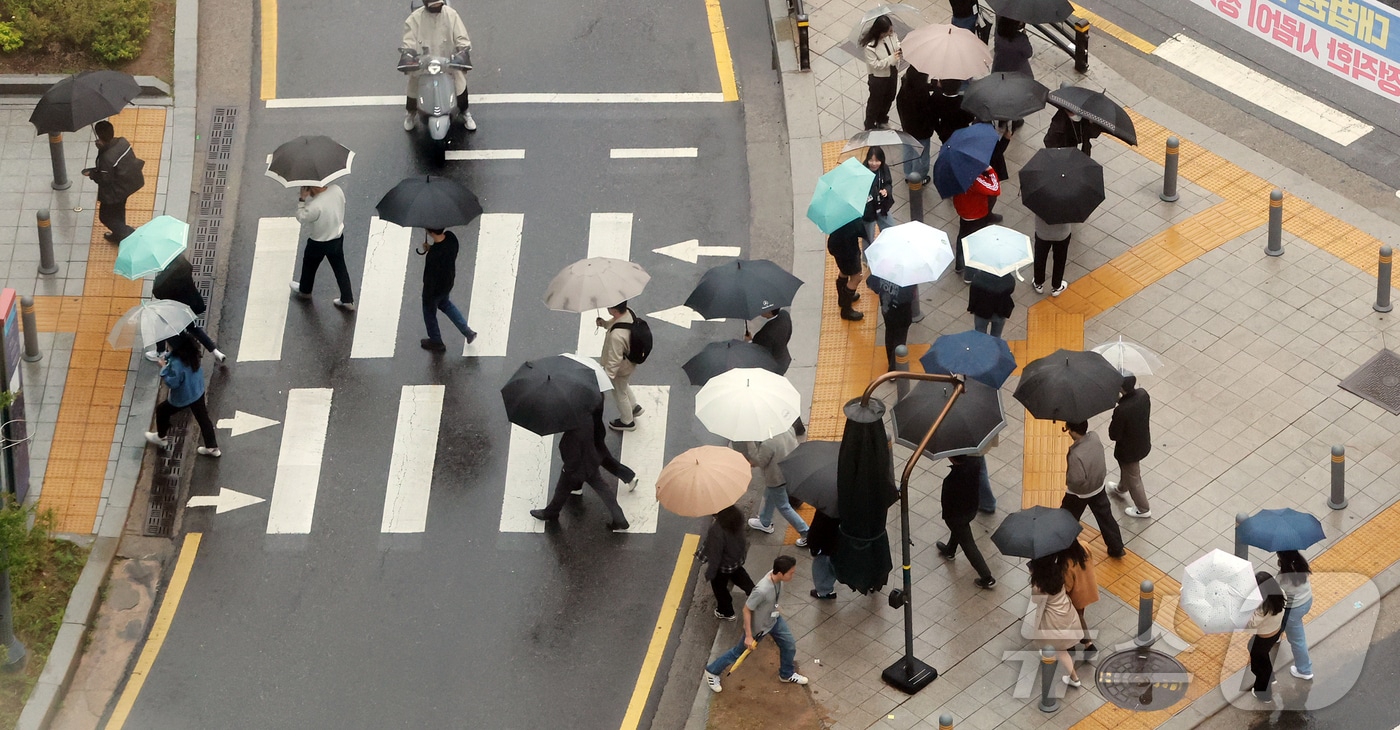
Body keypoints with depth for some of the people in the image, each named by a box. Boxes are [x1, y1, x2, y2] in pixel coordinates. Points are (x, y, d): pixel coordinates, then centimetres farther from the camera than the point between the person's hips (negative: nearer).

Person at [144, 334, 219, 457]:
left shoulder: (177, 363, -38)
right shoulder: (191, 352, -13)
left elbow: (172, 383, -28)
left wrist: (164, 367, -20)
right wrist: (168, 360, -3)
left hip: (182, 398, -7)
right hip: (198, 392, 7)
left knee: (162, 411, 21)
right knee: (203, 418, 20)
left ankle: (161, 438, 44)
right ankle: (212, 447, 30)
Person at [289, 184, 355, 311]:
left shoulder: (315, 206, -39)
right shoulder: (337, 190, -20)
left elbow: (301, 217, -20)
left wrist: (302, 199, -19)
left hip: (318, 243, -5)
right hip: (337, 238, 5)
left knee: (309, 266, 25)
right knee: (340, 268, 20)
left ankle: (304, 290, 52)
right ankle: (348, 300, 29)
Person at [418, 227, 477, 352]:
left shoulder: (434, 256, -41)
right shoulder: (451, 237, -21)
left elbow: (431, 278, -28)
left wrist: (427, 297, -12)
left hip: (435, 289, -7)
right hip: (449, 282, 7)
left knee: (429, 313, 23)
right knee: (445, 304, 35)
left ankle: (436, 342, 46)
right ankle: (468, 332, 41)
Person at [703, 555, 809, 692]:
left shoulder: (776, 577, -20)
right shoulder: (762, 590, -43)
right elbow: (746, 610, -29)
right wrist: (748, 636, -22)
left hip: (774, 619, 7)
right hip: (758, 627, -7)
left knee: (789, 645, 18)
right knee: (738, 652, 14)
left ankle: (787, 674, 46)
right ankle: (712, 671, 38)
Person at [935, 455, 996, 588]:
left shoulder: (951, 480, -38)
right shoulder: (973, 464, -21)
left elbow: (947, 501, -21)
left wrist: (946, 516, -1)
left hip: (958, 514, -7)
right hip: (972, 508, 7)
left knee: (968, 545, 10)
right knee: (957, 528, 36)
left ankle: (987, 578, 17)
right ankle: (949, 551, 63)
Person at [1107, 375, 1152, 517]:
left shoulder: (1121, 411, -41)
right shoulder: (1143, 394, -20)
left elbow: (1114, 435, -25)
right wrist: (1120, 399, -10)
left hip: (1130, 449, -7)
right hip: (1144, 443, 7)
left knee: (1133, 479, 20)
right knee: (1125, 468, 36)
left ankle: (1143, 509, 41)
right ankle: (1122, 489, 65)